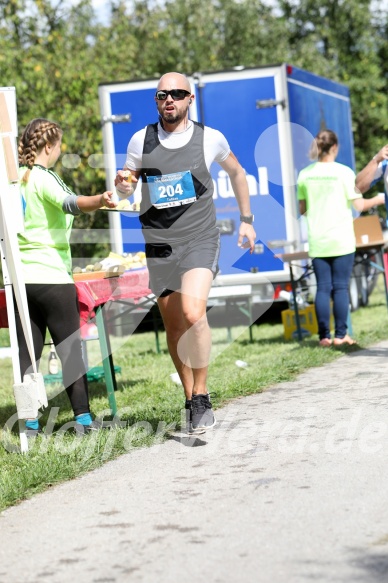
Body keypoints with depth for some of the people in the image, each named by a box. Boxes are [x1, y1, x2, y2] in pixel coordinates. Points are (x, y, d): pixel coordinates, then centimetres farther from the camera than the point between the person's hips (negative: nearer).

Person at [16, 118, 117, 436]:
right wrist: (100, 200, -46)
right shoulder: (44, 178, -9)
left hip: (21, 278, 6)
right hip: (51, 276, -6)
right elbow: (71, 203, -30)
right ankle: (83, 418, -1)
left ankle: (30, 422, 3)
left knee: (27, 352, 5)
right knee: (71, 349, 0)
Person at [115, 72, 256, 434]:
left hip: (199, 241, -3)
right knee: (174, 327, 8)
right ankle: (190, 399, 23)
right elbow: (125, 193, 12)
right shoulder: (141, 141, 2)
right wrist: (122, 184, -12)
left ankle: (201, 398, -13)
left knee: (193, 313, -24)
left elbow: (236, 172, 19)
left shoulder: (210, 139, -1)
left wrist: (246, 220, 17)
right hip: (159, 247, 3)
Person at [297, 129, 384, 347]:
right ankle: (341, 334, 1)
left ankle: (324, 336, 4)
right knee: (341, 287, 2)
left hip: (317, 241, 3)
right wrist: (379, 199, 11)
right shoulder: (344, 172, -7)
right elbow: (359, 205, -7)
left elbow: (302, 209, 10)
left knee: (323, 288, 5)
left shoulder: (305, 174, 3)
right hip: (341, 240, -3)